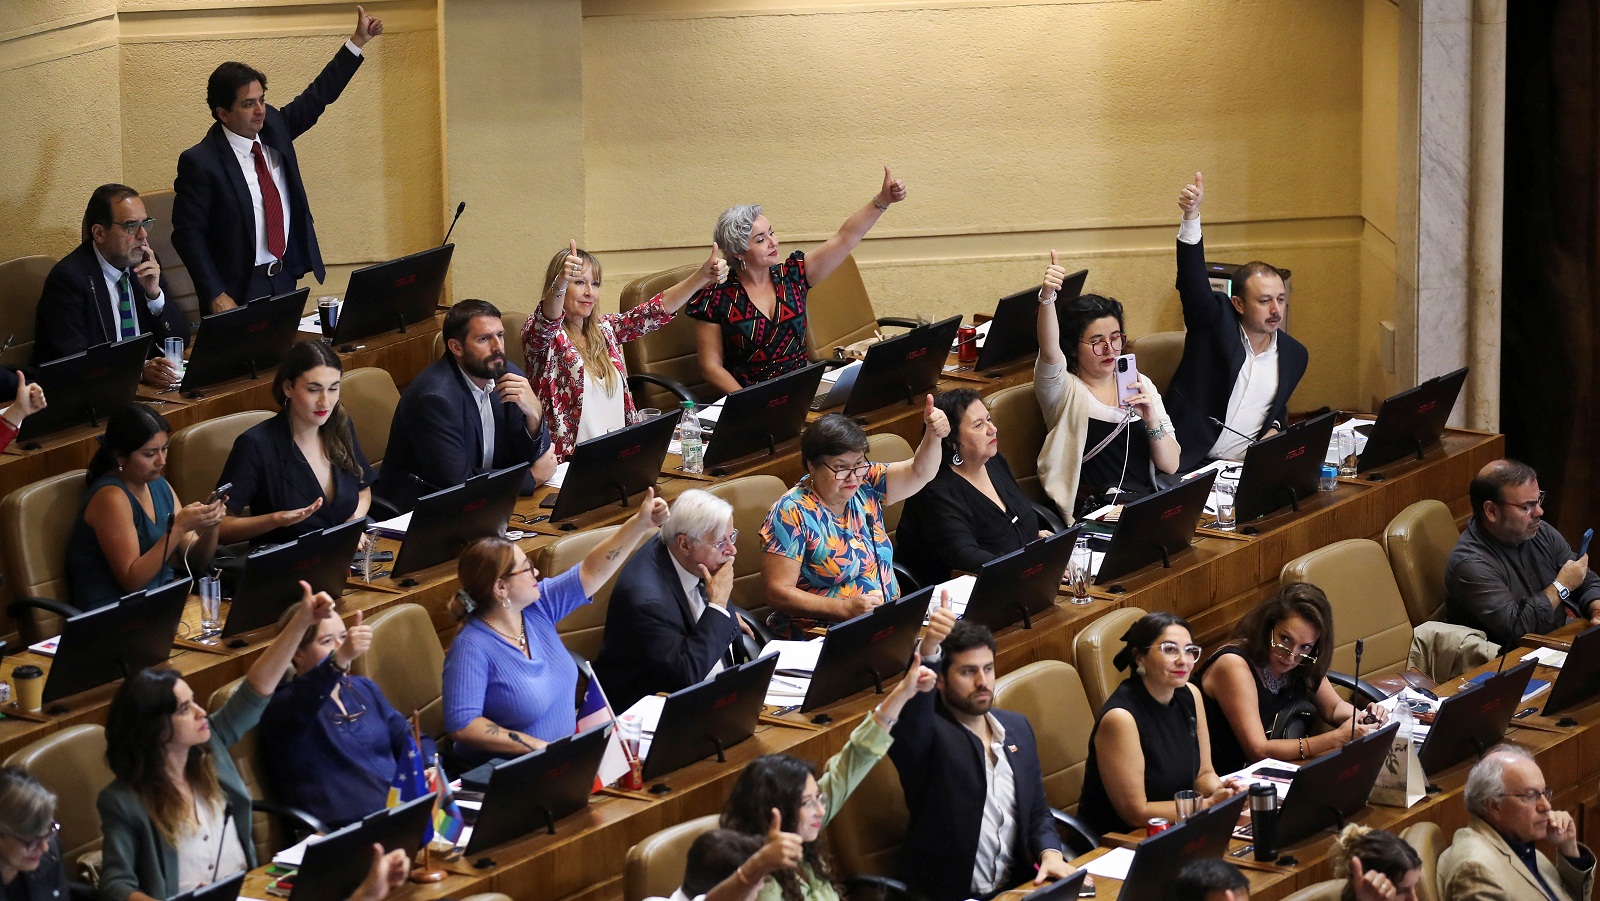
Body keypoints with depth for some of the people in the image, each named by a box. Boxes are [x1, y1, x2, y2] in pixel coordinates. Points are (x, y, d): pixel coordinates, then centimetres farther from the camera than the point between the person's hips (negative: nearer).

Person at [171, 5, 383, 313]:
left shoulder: (273, 127, 3)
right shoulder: (200, 162, -15)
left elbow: (316, 97, 15)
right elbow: (187, 234, -14)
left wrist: (358, 41, 12)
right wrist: (216, 296, -19)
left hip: (285, 278, 6)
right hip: (238, 291, -6)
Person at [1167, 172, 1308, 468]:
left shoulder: (1294, 354, 13)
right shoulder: (1216, 323, 0)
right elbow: (1192, 278, -16)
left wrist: (1274, 429, 4)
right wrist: (1191, 215, -29)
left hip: (1247, 467, 4)